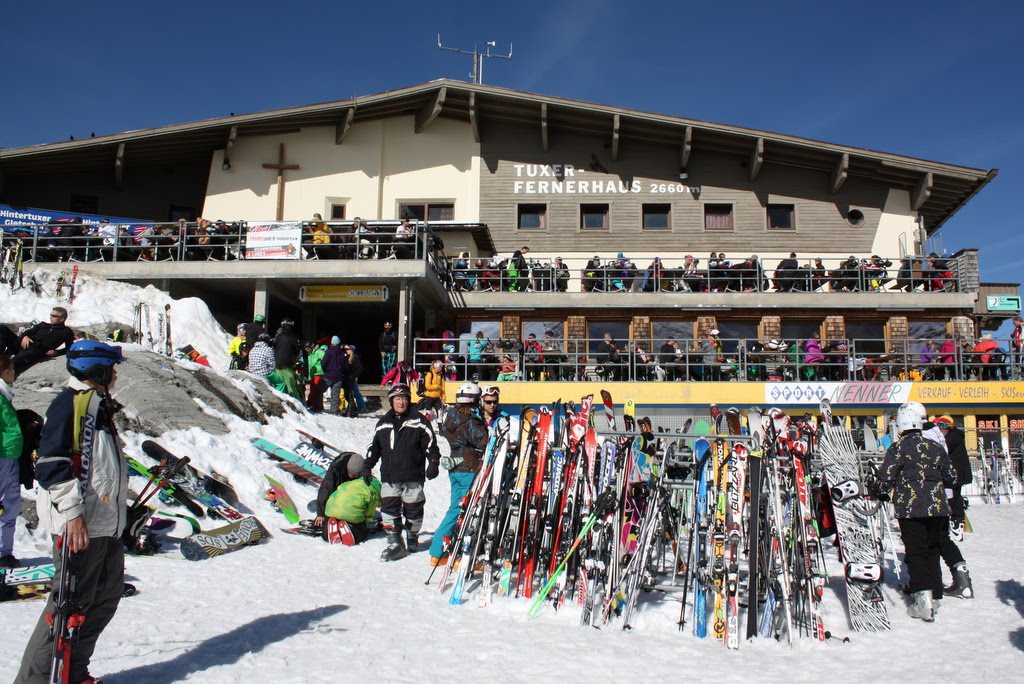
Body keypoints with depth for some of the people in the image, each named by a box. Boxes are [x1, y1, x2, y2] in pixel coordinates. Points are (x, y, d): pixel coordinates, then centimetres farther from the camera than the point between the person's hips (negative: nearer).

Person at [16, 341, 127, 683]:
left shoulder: (97, 405, 19)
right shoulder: (71, 402, -11)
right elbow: (52, 463, -20)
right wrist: (72, 513, -24)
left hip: (107, 526, 10)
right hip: (80, 525, -10)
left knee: (105, 598, 14)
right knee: (71, 604, -5)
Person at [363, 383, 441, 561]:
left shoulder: (418, 421, 0)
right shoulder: (383, 423, 12)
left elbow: (430, 444, -2)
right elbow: (374, 447, 20)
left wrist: (433, 463, -11)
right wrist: (367, 466, 17)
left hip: (413, 476, -3)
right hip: (389, 476, 3)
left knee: (413, 509, 6)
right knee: (388, 508, -7)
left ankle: (412, 538, 27)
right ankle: (395, 543, -2)